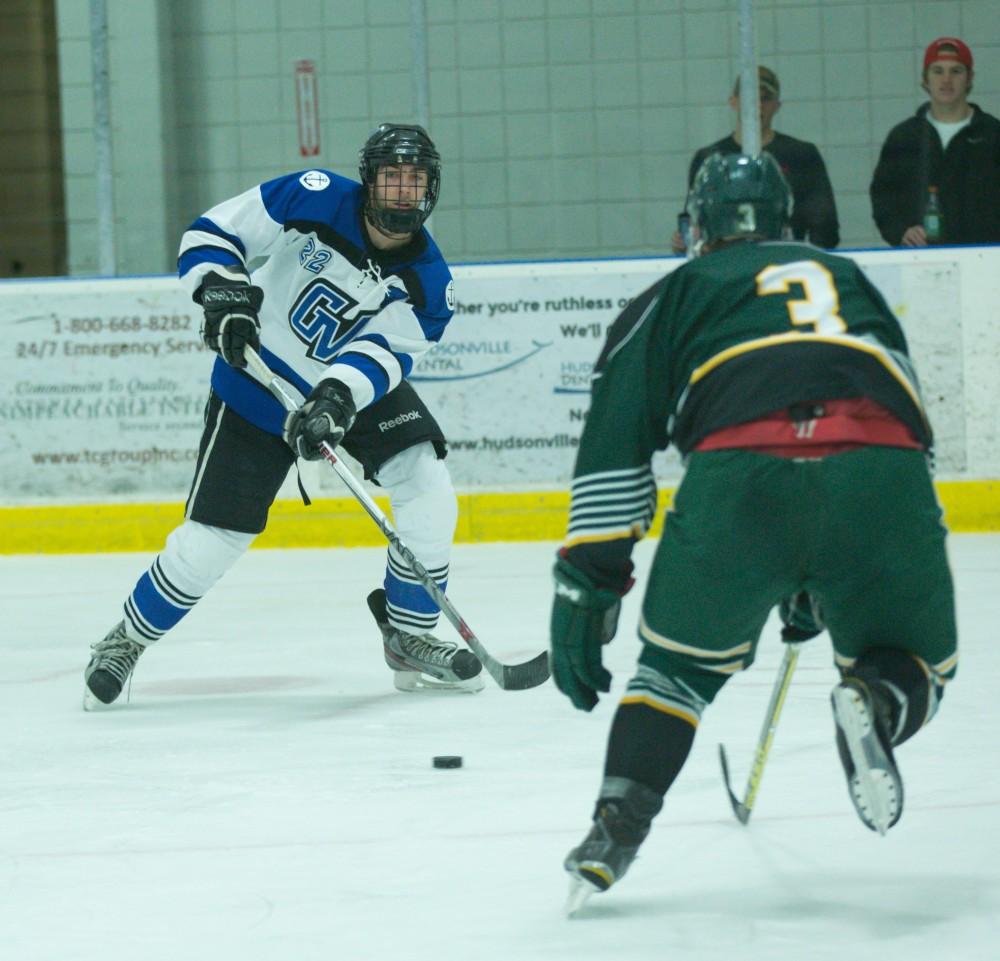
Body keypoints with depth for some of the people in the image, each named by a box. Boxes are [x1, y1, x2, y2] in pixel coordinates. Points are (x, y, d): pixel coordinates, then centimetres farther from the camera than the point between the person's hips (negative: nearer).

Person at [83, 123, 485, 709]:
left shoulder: (429, 282, -16)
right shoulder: (316, 200, -20)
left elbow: (381, 353, -28)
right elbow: (212, 233, -14)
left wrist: (335, 401, -46)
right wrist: (225, 292, -32)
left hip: (360, 386, 2)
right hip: (258, 383, -2)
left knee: (428, 490, -18)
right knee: (211, 540, -5)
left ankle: (411, 638, 0)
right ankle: (128, 640, 18)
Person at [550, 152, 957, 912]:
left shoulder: (678, 294, 28)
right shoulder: (851, 280, 38)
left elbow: (615, 444, 16)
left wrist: (586, 590, 14)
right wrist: (819, 581, 50)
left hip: (739, 477, -1)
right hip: (881, 474, 1)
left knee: (682, 660, 22)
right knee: (914, 665, 20)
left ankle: (616, 827, 6)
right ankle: (877, 702, -13)